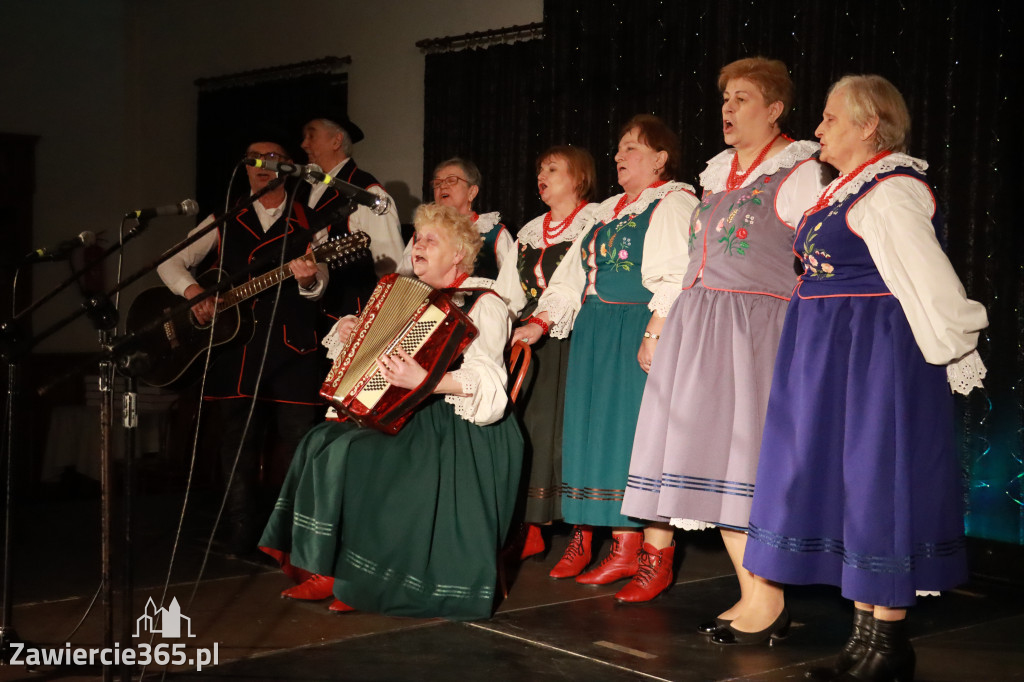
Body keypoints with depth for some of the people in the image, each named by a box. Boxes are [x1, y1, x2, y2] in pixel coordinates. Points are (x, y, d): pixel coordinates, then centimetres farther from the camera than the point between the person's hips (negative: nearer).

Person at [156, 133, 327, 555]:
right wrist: (195, 294, -6)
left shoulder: (308, 223, 8)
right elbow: (169, 263, 13)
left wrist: (308, 280, -28)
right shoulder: (224, 221, 14)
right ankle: (244, 535, 18)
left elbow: (316, 289, -4)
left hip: (292, 350, -2)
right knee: (237, 446, 5)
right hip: (234, 346, 2)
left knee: (299, 441, -5)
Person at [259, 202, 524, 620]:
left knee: (350, 455, -25)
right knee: (323, 442, -10)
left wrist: (423, 380, -37)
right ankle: (328, 569, -9)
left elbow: (485, 382, -23)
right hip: (413, 420, 9)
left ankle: (360, 582, -12)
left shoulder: (483, 304, -8)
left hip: (459, 436, -9)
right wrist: (348, 333, 10)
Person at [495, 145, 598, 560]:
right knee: (528, 429, 2)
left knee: (567, 429, -10)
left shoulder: (594, 222, -1)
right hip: (528, 341, 7)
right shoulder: (529, 232, 23)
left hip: (570, 339, -7)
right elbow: (509, 290, 23)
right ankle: (529, 533, 7)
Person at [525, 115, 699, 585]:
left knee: (623, 432, -7)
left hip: (634, 333, -8)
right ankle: (581, 538, 15)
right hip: (593, 334, 8)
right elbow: (574, 276, 20)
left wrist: (654, 334, -24)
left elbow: (675, 279, -16)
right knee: (588, 430, 8)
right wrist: (541, 322, 10)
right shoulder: (608, 211, 21)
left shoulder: (674, 204, -5)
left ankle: (626, 550, -1)